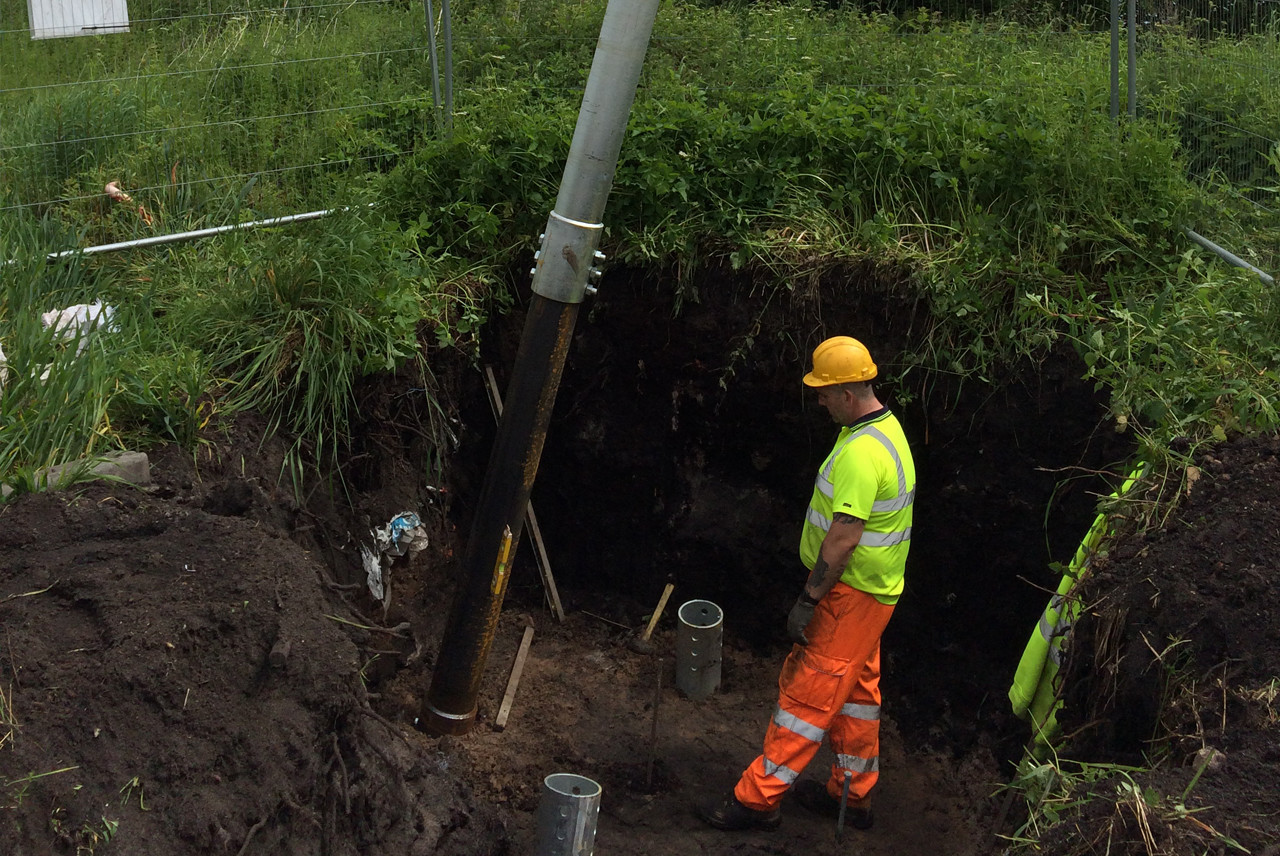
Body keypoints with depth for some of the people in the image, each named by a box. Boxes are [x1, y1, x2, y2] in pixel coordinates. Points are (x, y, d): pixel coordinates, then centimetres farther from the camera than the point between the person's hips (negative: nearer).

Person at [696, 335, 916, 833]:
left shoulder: (861, 453, -26)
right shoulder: (886, 427, 9)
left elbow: (844, 535, -28)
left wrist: (808, 599, -21)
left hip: (850, 596, -10)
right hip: (871, 589, 10)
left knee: (806, 692, -3)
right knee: (856, 690, 19)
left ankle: (758, 798, 5)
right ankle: (852, 796, 32)